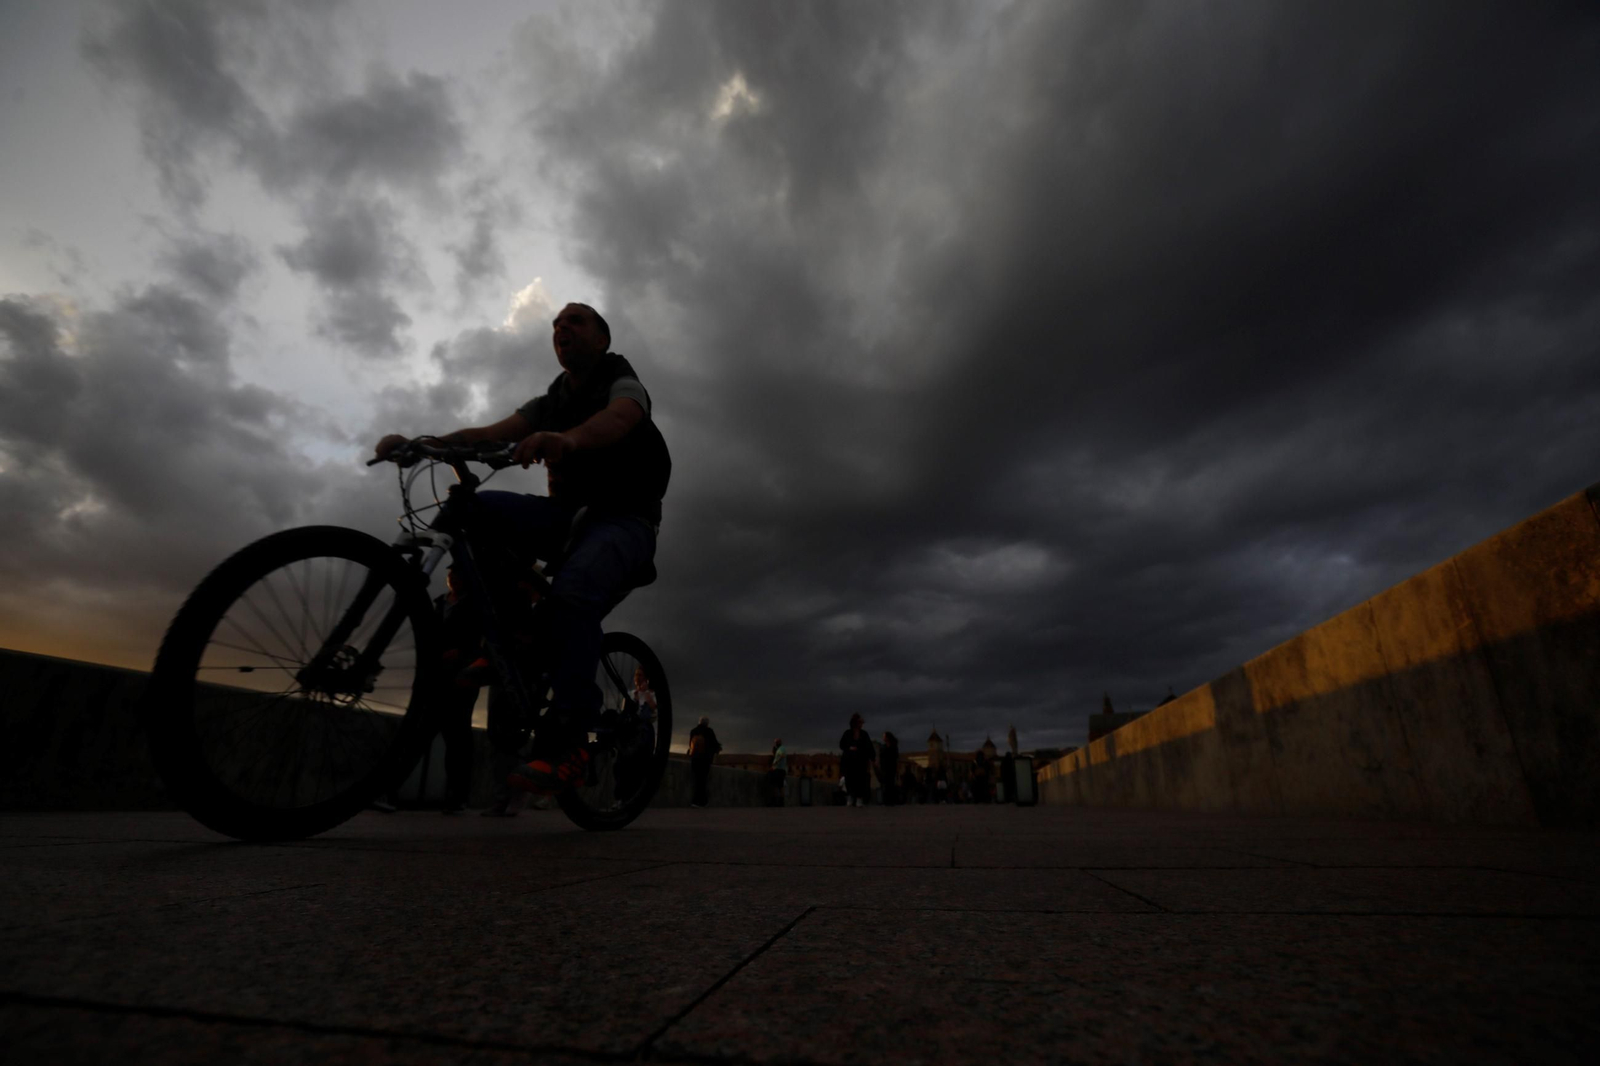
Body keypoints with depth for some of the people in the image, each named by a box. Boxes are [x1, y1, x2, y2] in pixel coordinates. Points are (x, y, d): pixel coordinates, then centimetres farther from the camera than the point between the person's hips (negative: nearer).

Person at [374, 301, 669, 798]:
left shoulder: (625, 384, 0)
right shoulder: (548, 404, 18)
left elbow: (616, 420, -27)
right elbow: (489, 433, 1)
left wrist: (566, 439, -50)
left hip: (623, 519, -5)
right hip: (567, 515, 6)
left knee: (574, 590, -35)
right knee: (479, 508, -20)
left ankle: (565, 743, -30)